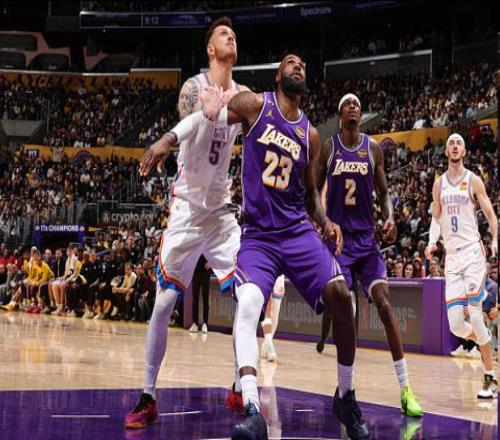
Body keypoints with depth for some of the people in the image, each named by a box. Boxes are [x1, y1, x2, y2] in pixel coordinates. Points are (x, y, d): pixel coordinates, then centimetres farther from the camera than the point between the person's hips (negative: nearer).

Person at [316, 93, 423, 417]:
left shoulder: (373, 148, 4)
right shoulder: (328, 148, 2)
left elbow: (383, 192, 9)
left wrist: (390, 217, -11)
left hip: (366, 236, 0)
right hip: (337, 235, 0)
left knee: (383, 301, -13)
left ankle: (405, 387, -16)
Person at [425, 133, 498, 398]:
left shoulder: (473, 181, 2)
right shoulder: (439, 184, 14)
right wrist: (432, 241, -1)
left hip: (472, 251, -4)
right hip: (451, 256, 4)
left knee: (475, 316, -14)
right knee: (455, 325, -5)